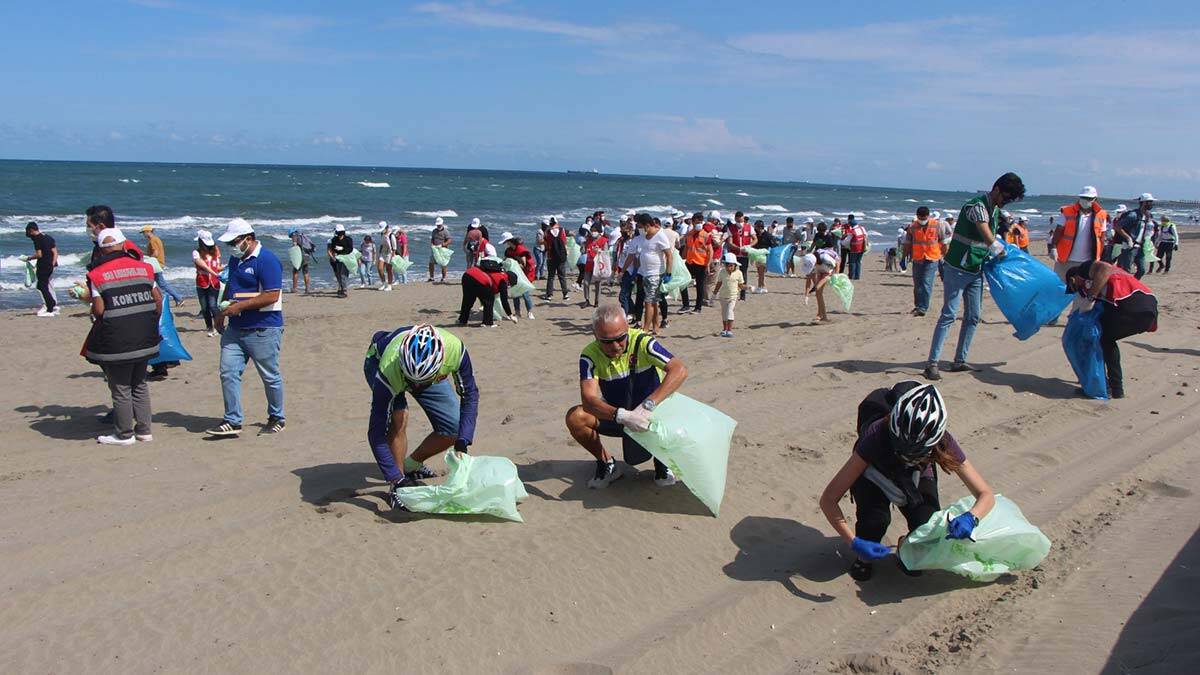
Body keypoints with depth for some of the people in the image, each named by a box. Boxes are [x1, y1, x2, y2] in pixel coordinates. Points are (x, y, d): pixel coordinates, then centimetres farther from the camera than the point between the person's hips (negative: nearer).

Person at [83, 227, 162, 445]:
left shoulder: (97, 275, -8)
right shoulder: (143, 268, 4)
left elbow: (99, 311, -13)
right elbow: (158, 299, 4)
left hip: (116, 343, -5)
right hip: (144, 339, 5)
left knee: (120, 389, 6)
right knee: (140, 384, 18)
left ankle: (124, 434, 15)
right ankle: (143, 430, 22)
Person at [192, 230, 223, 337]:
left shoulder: (215, 251, 7)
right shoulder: (196, 252, -4)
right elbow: (203, 266, -19)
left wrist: (226, 267, -5)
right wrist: (215, 274, -29)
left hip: (214, 283, 0)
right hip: (202, 284, 0)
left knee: (213, 306, -13)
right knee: (204, 307, 8)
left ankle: (217, 326, -1)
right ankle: (209, 326, 26)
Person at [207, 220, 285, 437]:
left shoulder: (267, 260, -14)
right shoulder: (235, 260, 13)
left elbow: (272, 296, -20)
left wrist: (239, 306, -19)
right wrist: (222, 311, 12)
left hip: (263, 330, -8)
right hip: (235, 329, 8)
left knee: (270, 376, 5)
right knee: (228, 373, 2)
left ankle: (276, 419, 20)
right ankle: (232, 421, 9)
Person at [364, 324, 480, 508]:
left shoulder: (454, 350, -40)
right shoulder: (387, 371, -44)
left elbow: (469, 394, -21)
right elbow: (376, 433, -36)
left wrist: (462, 444, -28)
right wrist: (396, 480, -39)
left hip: (426, 369, 3)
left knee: (454, 429, -8)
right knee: (399, 418, -31)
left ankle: (411, 465, 18)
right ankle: (398, 487, -13)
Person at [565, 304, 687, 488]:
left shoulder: (642, 342, -23)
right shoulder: (590, 355, -18)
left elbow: (680, 370, -34)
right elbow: (589, 399, -31)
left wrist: (649, 404, -45)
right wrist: (622, 416, -50)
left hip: (652, 414, -3)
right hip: (614, 416, 3)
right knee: (575, 417, -23)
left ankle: (661, 460, 6)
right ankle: (607, 464, 1)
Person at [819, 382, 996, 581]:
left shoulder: (942, 443, -33)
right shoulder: (877, 436, -40)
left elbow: (986, 495, -24)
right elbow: (828, 499, -39)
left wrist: (971, 518, -47)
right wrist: (854, 543, -49)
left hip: (916, 479, 2)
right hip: (874, 478, -2)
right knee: (875, 518, -34)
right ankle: (865, 556, -1)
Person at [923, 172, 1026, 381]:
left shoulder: (995, 210, 11)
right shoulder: (977, 206, -18)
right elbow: (989, 240, -26)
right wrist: (1004, 253, -11)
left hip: (976, 271, 9)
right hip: (958, 269, -9)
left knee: (973, 317, 9)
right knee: (949, 315, -11)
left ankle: (959, 361, 16)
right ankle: (932, 363, -10)